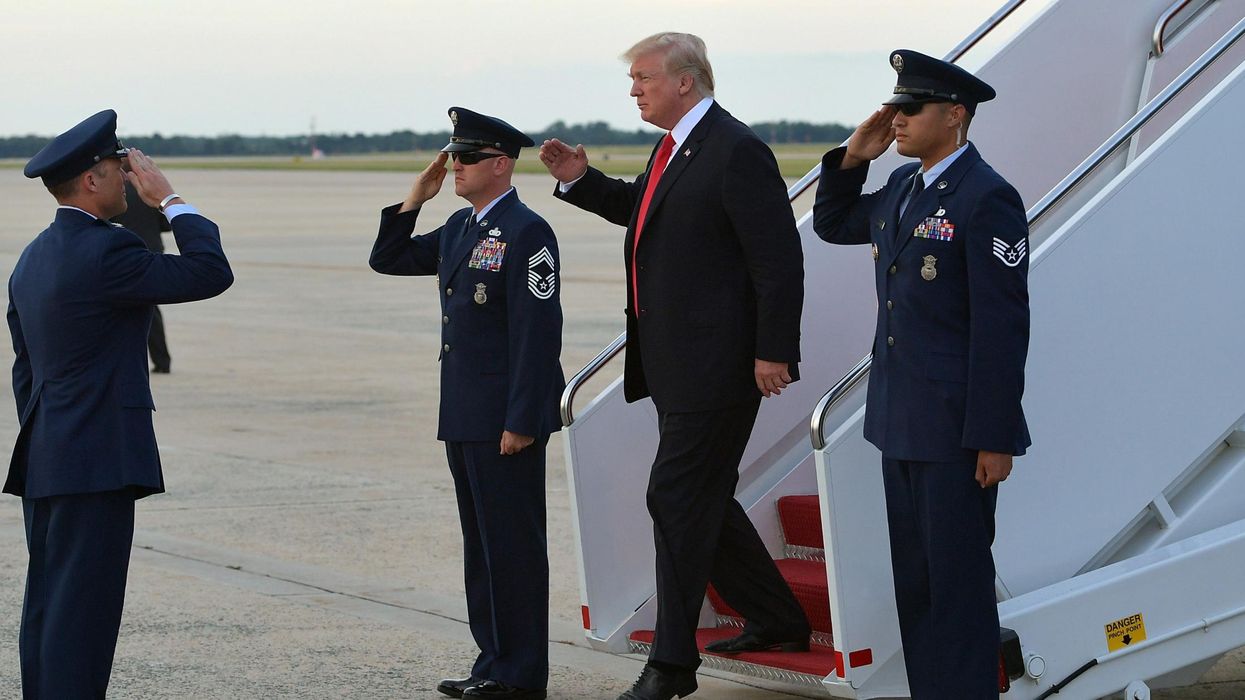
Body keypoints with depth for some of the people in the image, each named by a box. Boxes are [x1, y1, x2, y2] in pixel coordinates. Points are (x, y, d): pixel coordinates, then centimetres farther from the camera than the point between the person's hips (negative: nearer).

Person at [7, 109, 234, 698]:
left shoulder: (33, 258, 14)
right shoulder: (104, 252, -16)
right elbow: (211, 273, -15)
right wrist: (169, 200, -5)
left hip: (43, 461, 9)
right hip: (96, 462, -9)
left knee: (47, 605, 12)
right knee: (83, 607, -7)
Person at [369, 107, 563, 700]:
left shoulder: (526, 233, -14)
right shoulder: (459, 228, 14)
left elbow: (537, 333, -18)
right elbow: (388, 261, 22)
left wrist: (520, 422, -21)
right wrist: (413, 200, 7)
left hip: (505, 422, -9)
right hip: (464, 418, 9)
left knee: (512, 543, -3)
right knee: (481, 542, 14)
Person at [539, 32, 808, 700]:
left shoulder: (737, 151, -16)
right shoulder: (673, 148, 13)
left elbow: (779, 259, -18)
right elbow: (643, 209, 32)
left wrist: (773, 352, -20)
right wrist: (580, 180, 16)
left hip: (715, 367, -10)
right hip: (673, 364, 10)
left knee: (677, 498, -7)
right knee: (702, 498, 16)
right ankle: (777, 620, 31)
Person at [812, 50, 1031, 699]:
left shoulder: (988, 199, -15)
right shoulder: (904, 186, 11)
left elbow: (1002, 326, -17)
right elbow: (832, 225, 28)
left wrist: (994, 438, -18)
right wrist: (852, 158, 10)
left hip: (957, 427, -9)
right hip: (903, 422, 9)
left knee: (957, 579, -2)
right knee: (914, 579, 14)